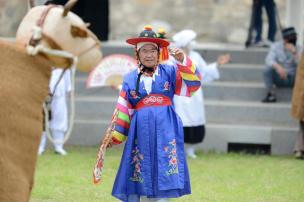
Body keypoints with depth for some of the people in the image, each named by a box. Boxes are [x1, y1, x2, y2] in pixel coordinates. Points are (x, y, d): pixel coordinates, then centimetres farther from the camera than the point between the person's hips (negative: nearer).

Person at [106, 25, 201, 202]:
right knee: (142, 174, 0)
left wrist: (183, 61, -18)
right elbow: (124, 111, 13)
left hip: (165, 130, -1)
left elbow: (193, 84, -5)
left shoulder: (169, 72, 7)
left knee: (163, 177, -6)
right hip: (141, 131, 1)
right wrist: (115, 137, 10)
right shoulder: (130, 79, 10)